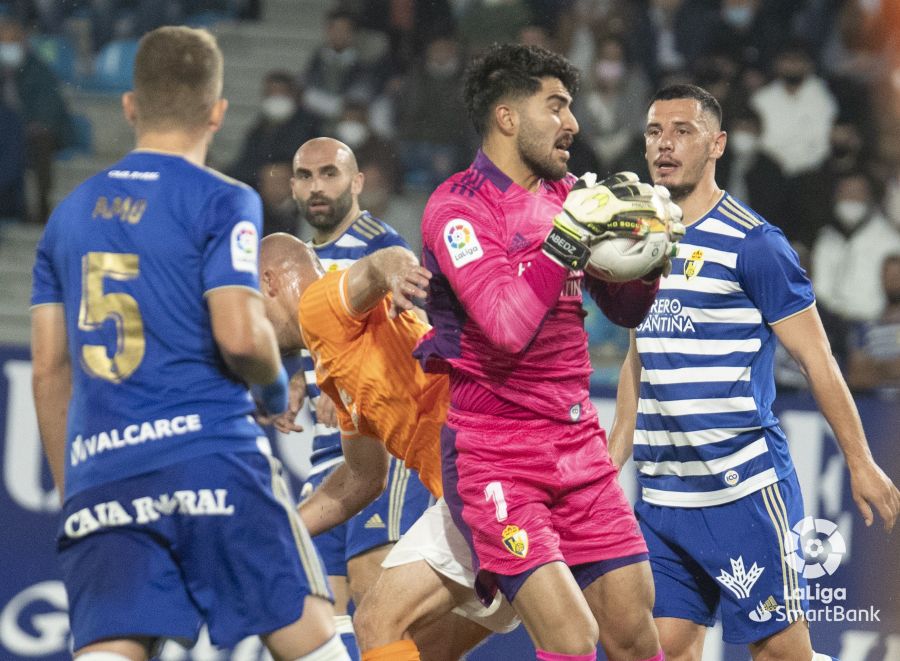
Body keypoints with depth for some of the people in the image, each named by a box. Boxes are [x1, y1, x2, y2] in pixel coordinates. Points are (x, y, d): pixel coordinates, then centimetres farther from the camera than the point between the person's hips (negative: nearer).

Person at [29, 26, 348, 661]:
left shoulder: (70, 213, 16)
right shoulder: (221, 202, -1)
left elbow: (50, 373, 17)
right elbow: (239, 335, -13)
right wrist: (276, 383, 9)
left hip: (98, 471, 4)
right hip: (209, 457, -4)